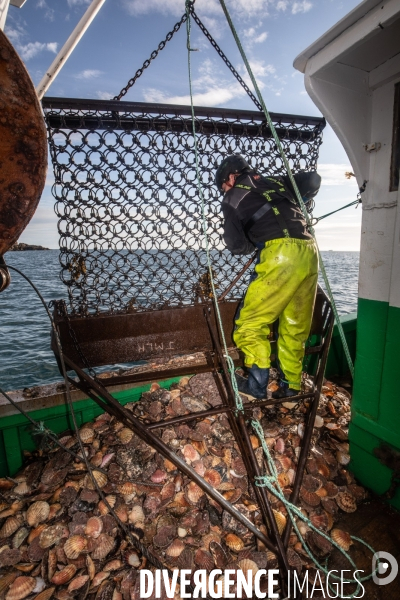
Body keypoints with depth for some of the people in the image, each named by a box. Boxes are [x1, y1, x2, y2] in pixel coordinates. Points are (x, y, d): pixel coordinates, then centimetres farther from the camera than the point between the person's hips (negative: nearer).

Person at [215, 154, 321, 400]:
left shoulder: (233, 198, 11)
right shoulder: (278, 182, 25)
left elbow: (236, 245, 5)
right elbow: (313, 179, 25)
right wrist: (296, 205, 38)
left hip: (281, 255, -7)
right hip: (309, 253, 7)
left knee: (251, 322, 3)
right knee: (295, 327, 13)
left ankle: (256, 385, 5)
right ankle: (290, 386, 20)